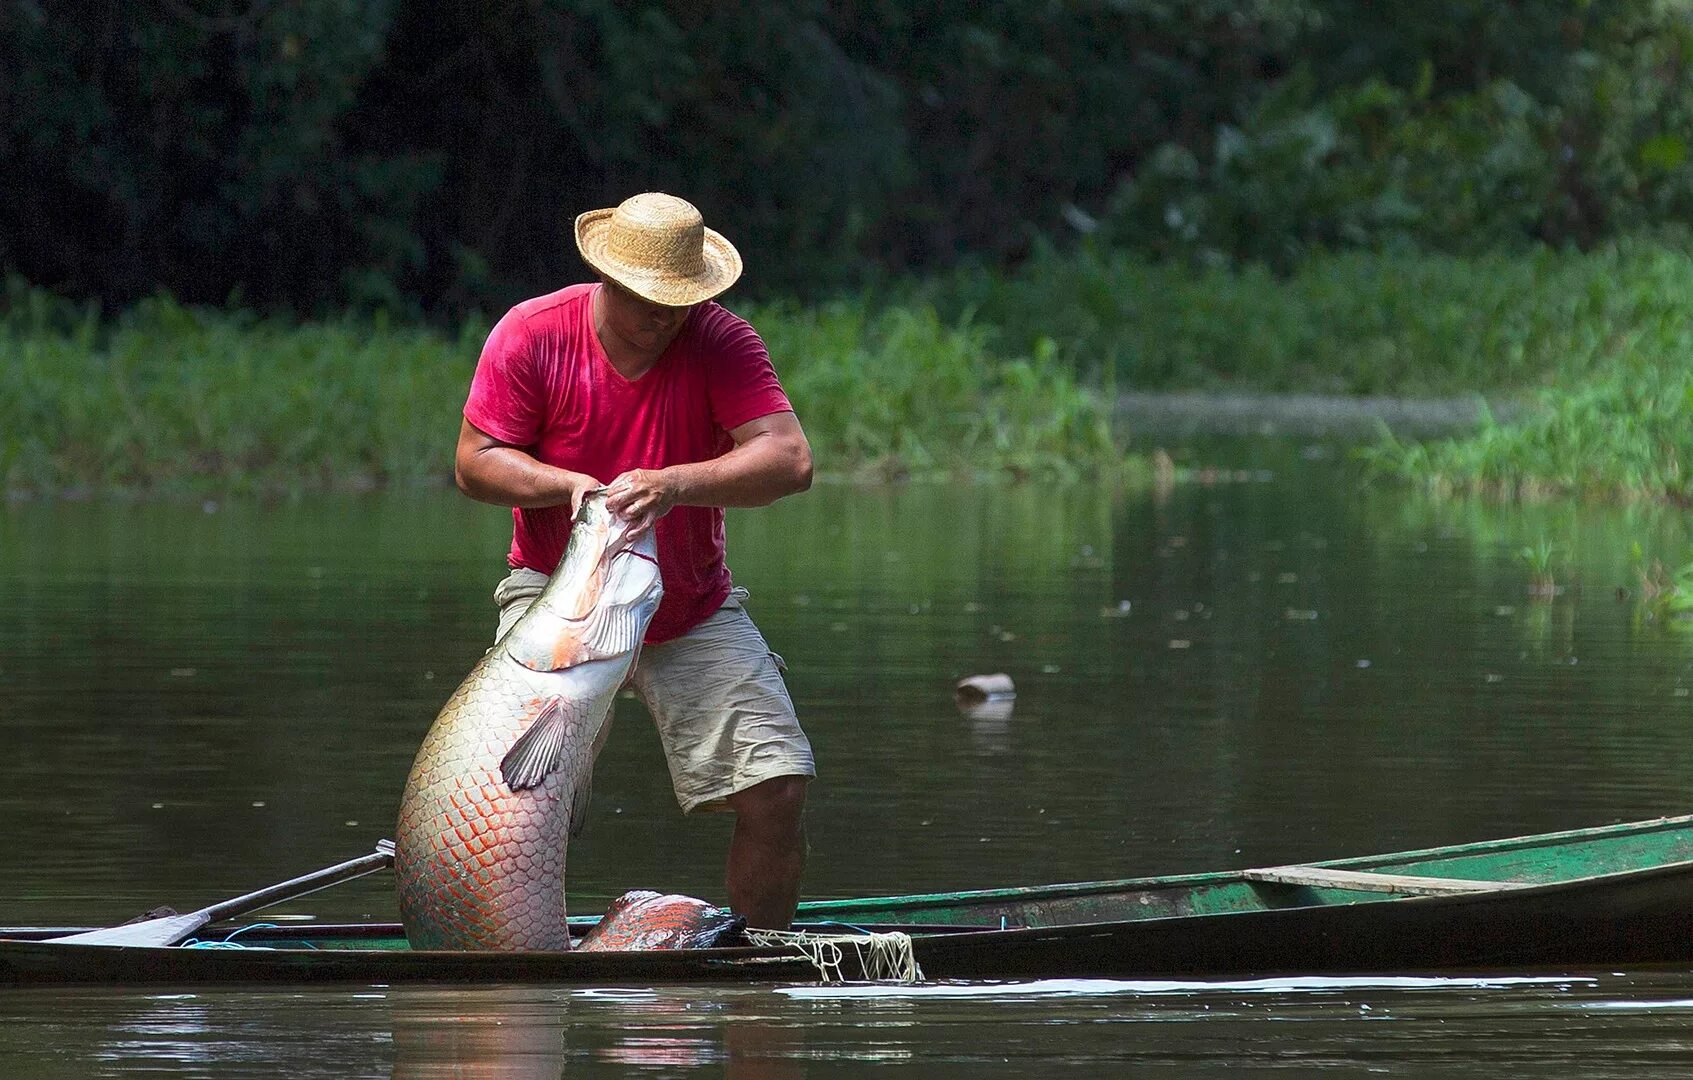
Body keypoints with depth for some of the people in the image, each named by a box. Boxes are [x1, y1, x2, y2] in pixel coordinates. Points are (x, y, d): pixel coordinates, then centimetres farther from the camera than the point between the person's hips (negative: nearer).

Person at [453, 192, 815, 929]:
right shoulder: (533, 335, -11)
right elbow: (474, 463, -9)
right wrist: (568, 485, -28)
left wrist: (674, 485, -39)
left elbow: (790, 460, -24)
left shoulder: (721, 342, -12)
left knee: (778, 785, -10)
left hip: (693, 608, 1)